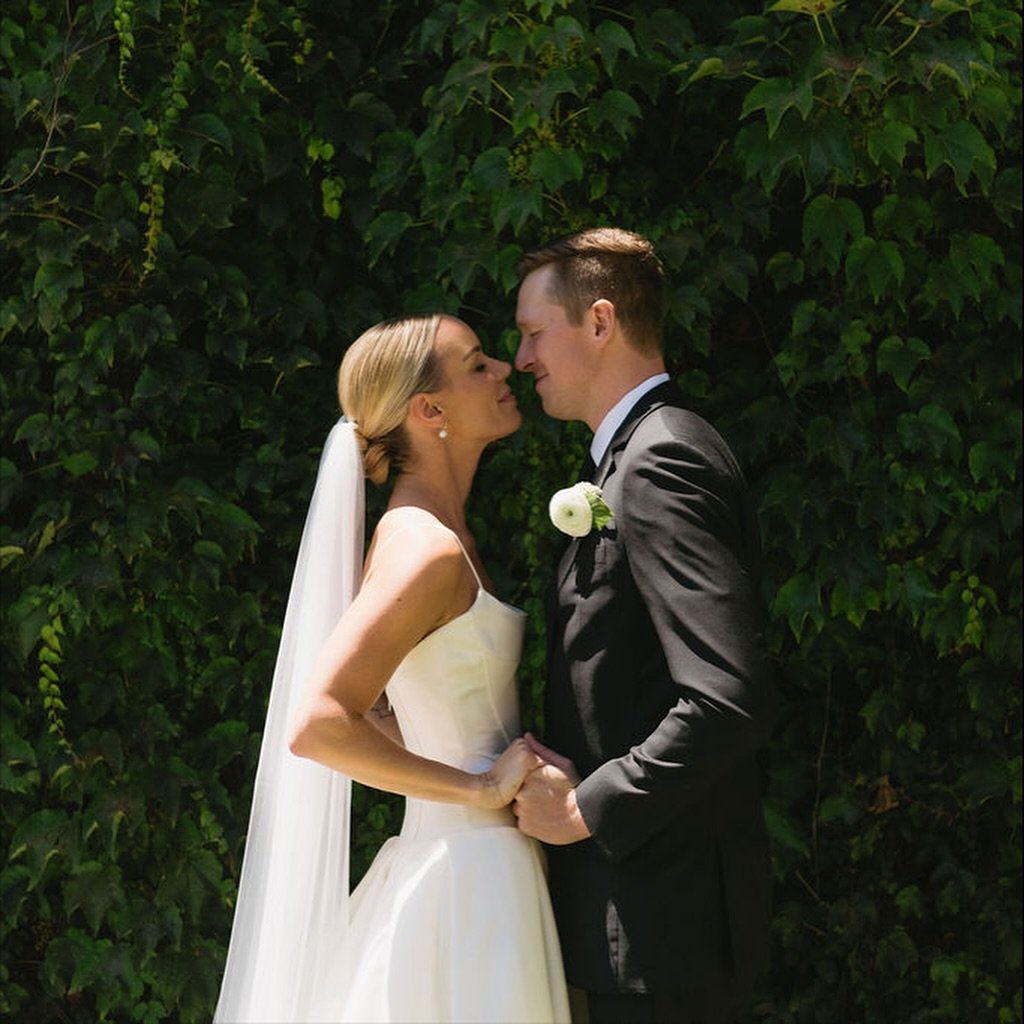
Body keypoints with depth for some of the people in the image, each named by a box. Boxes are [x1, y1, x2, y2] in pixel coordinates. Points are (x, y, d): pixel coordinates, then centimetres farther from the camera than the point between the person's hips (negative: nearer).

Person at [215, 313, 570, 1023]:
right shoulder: (428, 548, -16)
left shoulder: (430, 533, 13)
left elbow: (371, 711, 21)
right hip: (472, 876, -9)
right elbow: (316, 725, -25)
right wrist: (480, 785, -18)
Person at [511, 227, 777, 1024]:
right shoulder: (646, 455, 15)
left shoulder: (659, 464, -17)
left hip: (660, 917, -10)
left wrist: (585, 809, -18)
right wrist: (566, 776, 2)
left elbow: (733, 700, -27)